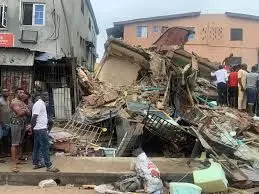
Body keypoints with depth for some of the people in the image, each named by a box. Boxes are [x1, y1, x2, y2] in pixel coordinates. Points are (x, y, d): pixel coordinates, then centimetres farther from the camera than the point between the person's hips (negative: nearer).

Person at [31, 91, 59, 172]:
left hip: (42, 128, 10)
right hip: (40, 129, -10)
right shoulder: (39, 104, -16)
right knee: (45, 146, -8)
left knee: (37, 146, 14)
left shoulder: (42, 103, 15)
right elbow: (34, 117, -20)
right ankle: (49, 166, -5)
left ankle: (36, 163, 23)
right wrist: (32, 127, -17)